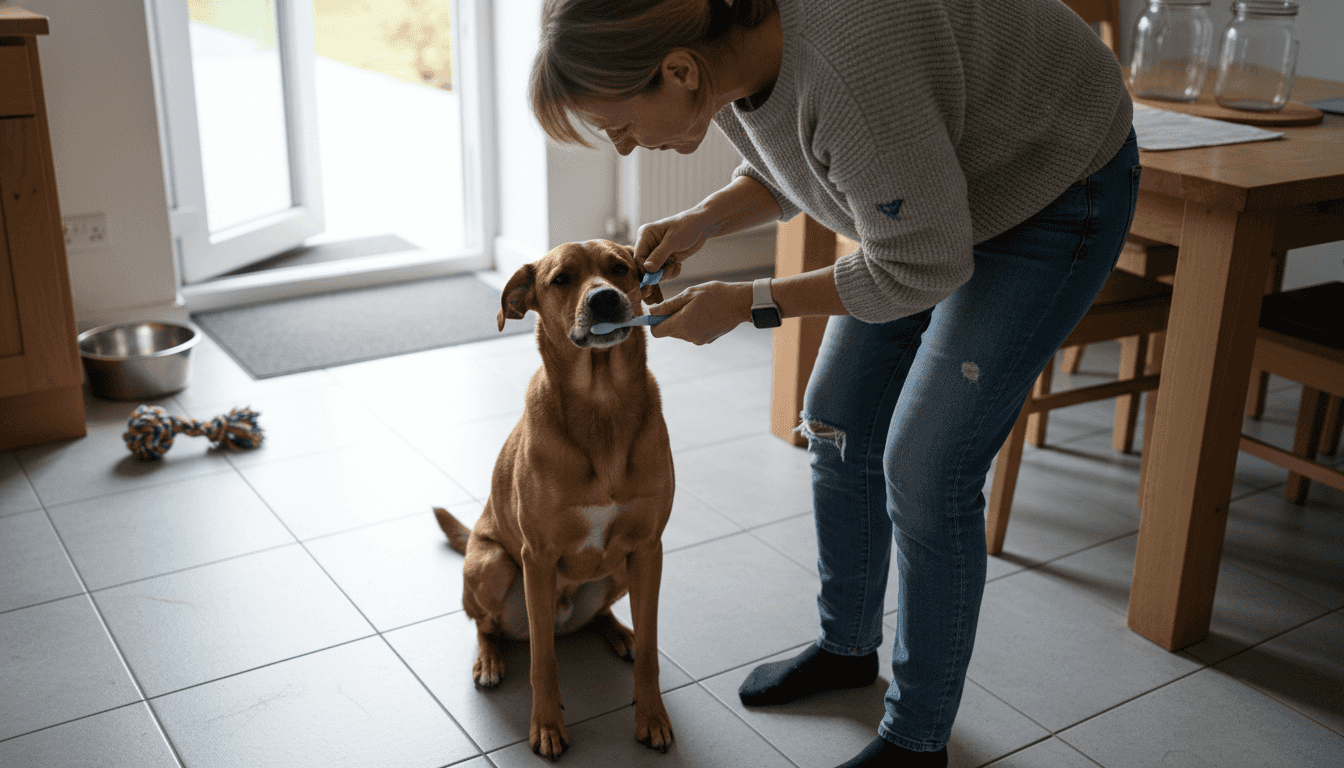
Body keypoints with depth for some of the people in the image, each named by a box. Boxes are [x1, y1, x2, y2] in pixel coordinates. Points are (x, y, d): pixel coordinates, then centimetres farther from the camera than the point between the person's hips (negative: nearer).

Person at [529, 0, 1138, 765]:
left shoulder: (851, 71, -40)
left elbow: (920, 269, -28)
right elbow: (781, 172, 7)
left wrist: (748, 303, -23)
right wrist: (702, 221, -12)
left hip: (1057, 199, -8)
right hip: (932, 187, 9)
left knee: (925, 472, -8)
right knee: (839, 422, 11)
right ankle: (848, 646, 34)